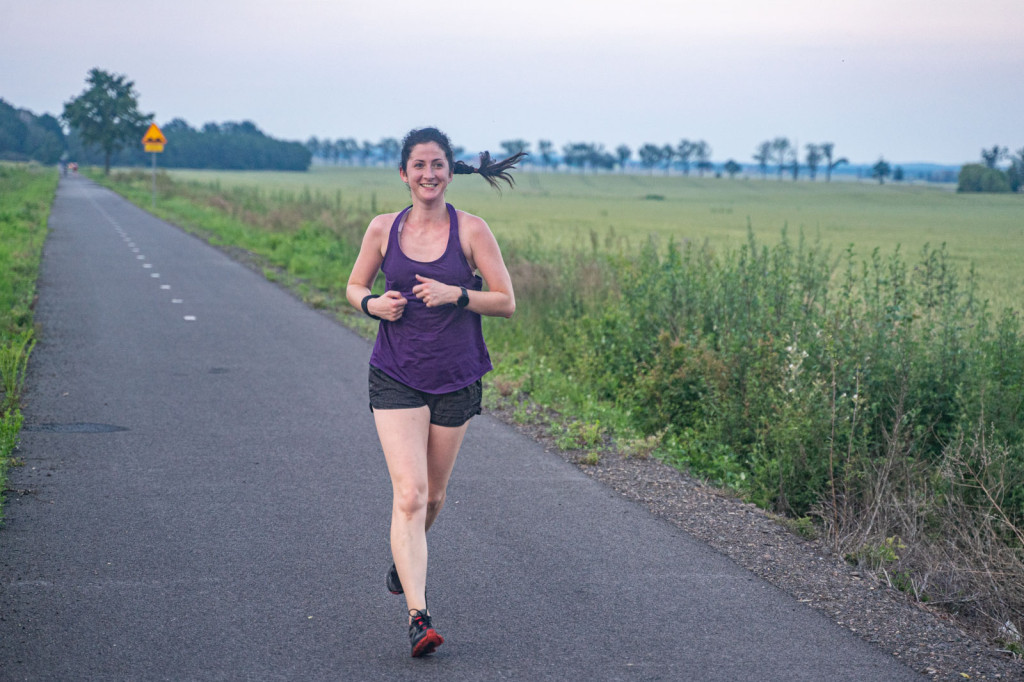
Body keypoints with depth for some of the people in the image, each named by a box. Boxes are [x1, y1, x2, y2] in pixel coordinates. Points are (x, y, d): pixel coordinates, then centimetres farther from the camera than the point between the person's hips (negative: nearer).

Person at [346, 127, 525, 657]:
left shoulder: (471, 230, -5)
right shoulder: (383, 229, -1)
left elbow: (506, 302, -4)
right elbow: (354, 286, 12)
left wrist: (456, 295, -20)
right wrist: (373, 304, -10)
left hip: (456, 378, 1)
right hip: (396, 377, -1)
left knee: (433, 496, 15)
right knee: (409, 495, -15)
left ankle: (403, 560, 48)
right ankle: (418, 617, -19)